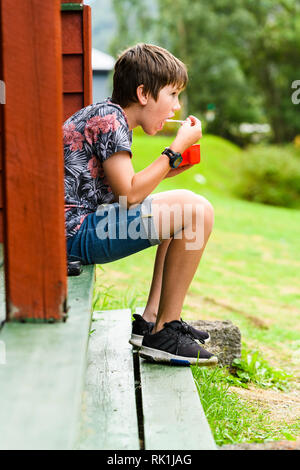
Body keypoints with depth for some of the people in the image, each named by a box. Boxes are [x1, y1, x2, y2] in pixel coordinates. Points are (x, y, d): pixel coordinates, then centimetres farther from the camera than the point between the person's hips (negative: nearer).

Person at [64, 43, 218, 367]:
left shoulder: (105, 115, 19)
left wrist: (167, 169, 10)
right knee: (196, 210, -18)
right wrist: (177, 148, -10)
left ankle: (151, 319, 14)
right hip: (75, 233, -11)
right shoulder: (109, 118, -12)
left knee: (178, 213, 24)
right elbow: (129, 194, -19)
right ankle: (162, 334, -10)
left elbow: (122, 191, 18)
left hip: (82, 226, 11)